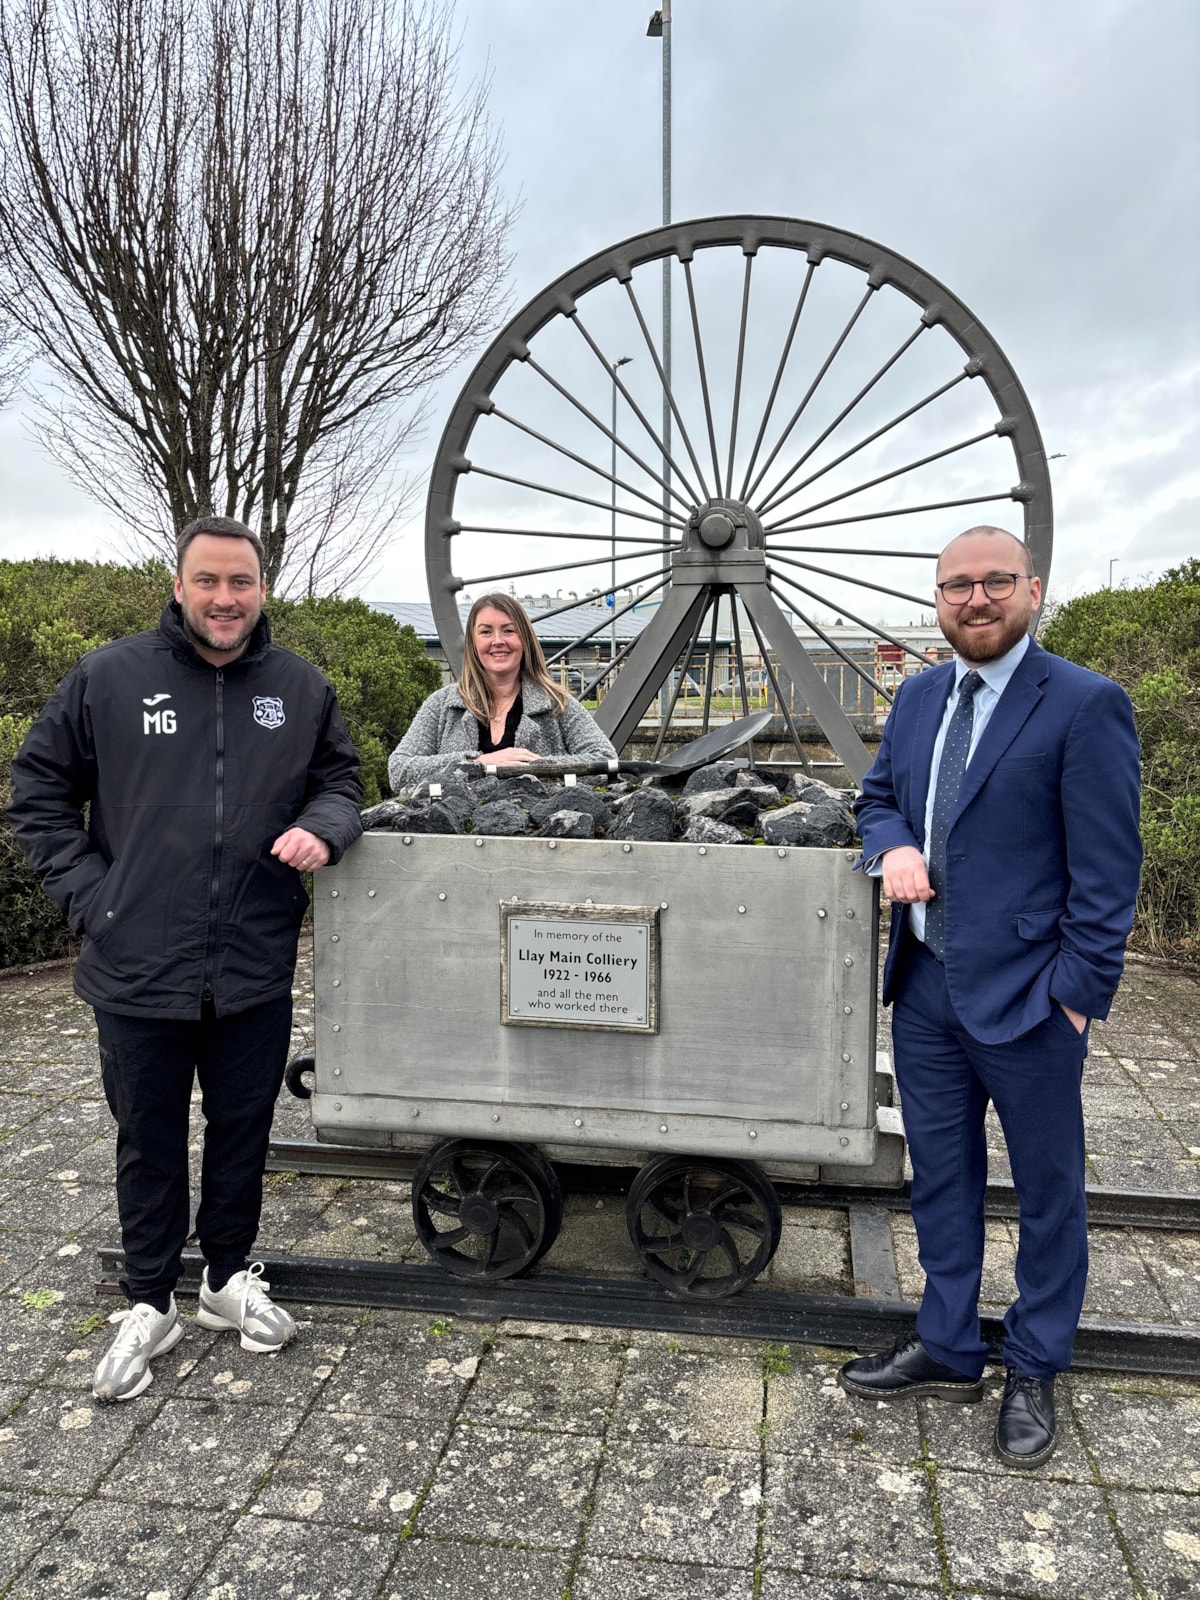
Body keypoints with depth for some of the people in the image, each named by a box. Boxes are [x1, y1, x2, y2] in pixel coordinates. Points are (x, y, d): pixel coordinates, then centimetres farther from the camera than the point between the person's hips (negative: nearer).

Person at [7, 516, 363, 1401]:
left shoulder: (303, 688, 3)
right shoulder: (108, 677, -3)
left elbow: (342, 779, 13)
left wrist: (323, 827, -10)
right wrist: (86, 890, -4)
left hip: (256, 971, 2)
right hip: (139, 970, -1)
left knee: (244, 1130, 16)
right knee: (150, 1143, 13)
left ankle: (230, 1276, 38)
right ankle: (149, 1305, 32)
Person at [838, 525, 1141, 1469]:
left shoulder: (1085, 706, -13)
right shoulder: (919, 696, 7)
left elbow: (1107, 868, -13)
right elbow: (879, 795, 19)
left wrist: (1078, 993, -15)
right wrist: (894, 845, -4)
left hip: (1025, 998, -6)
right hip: (926, 989, 6)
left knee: (1048, 1192, 14)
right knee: (941, 1178, 19)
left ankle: (1034, 1373, 35)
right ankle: (948, 1349, 38)